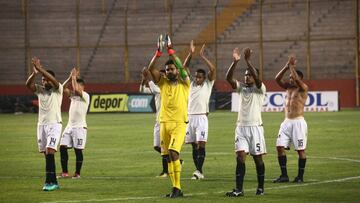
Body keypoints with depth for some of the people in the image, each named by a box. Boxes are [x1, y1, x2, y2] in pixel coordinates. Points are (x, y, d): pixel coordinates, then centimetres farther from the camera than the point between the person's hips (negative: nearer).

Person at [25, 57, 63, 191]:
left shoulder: (57, 89, -3)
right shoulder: (39, 90, 9)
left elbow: (53, 80, -25)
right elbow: (28, 84, -10)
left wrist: (40, 69, -32)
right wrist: (34, 73, -28)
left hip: (54, 124, -5)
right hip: (41, 124, 5)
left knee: (49, 152, -17)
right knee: (47, 155, 6)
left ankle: (49, 182, -18)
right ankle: (54, 182, 12)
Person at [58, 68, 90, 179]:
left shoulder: (85, 96, -6)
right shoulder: (73, 95, 16)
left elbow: (76, 89, -23)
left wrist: (74, 78, -11)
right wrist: (70, 77, 2)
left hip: (80, 127, -7)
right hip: (69, 126, 7)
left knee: (78, 150, -4)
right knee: (62, 147, 0)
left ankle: (77, 173, 4)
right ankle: (64, 172, 6)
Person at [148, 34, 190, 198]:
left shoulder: (184, 83, 2)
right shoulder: (163, 82, 10)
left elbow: (181, 67, -15)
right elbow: (151, 68, -3)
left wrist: (170, 51, -17)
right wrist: (159, 52, -13)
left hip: (179, 123, -5)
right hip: (164, 123, 5)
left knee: (173, 153, -20)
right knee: (168, 157, 5)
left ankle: (177, 188, -17)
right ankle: (175, 188, 12)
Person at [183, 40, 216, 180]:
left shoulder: (208, 84, 2)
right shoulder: (191, 83, 12)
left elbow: (212, 70, -11)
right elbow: (184, 68, 9)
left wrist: (202, 56, -11)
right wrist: (191, 54, -3)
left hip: (201, 117, -4)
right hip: (190, 117, 4)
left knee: (201, 144, -11)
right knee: (194, 146, 5)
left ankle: (199, 171, -15)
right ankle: (198, 171, 9)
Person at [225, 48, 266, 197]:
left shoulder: (260, 89, -1)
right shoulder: (241, 88, 11)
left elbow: (257, 78, -22)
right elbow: (228, 78, -3)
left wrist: (248, 61, -26)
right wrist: (235, 62, -16)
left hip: (255, 127, -4)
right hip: (241, 127, 4)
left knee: (258, 158, 4)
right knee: (240, 157, -6)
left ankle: (260, 187, 16)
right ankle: (238, 189, -10)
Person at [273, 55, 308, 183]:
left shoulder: (303, 88, -3)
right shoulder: (288, 87, 16)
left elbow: (296, 79, -21)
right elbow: (277, 79, 5)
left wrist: (292, 66, -9)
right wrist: (287, 66, -2)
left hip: (298, 122, -7)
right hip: (286, 122, 7)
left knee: (300, 149, -3)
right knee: (279, 147, -3)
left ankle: (300, 176, 3)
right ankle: (284, 175, 2)